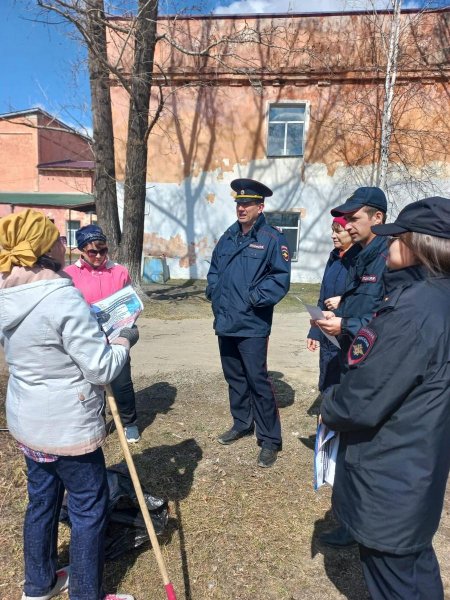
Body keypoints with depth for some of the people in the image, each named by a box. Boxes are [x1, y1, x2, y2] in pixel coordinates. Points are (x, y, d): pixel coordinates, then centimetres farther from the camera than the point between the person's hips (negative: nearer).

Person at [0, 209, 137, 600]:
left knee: (42, 501, 25)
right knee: (89, 510, 12)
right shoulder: (64, 298, -27)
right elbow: (101, 369, -24)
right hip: (67, 427, -8)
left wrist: (95, 331, 12)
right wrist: (124, 341, -6)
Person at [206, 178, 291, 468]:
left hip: (252, 325, -7)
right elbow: (214, 270, 21)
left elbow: (281, 277, -14)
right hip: (225, 322, 7)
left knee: (258, 381, -2)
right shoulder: (228, 237, 13)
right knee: (234, 377, 18)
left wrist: (254, 299, -17)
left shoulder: (272, 238, -8)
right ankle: (242, 424, 37)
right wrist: (214, 294, 6)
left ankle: (270, 440, 12)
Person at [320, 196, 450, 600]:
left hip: (388, 478, -9)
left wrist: (329, 409, -8)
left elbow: (363, 401, -27)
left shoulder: (412, 313, -31)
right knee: (415, 560, 29)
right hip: (416, 467, 9)